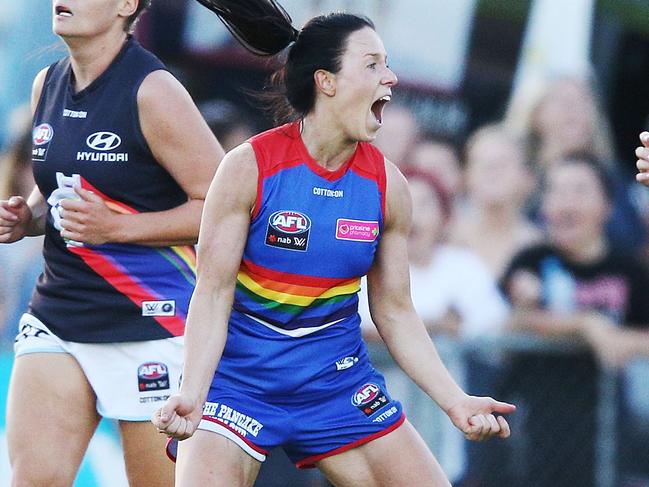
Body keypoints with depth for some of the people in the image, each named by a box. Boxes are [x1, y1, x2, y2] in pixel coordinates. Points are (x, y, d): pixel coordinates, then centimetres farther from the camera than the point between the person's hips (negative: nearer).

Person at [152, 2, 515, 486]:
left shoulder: (387, 183, -2)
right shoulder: (250, 167, -14)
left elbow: (395, 312, 5)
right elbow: (213, 293, -13)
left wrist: (456, 401, -3)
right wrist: (191, 395, -26)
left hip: (338, 384, 4)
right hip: (237, 378, -4)